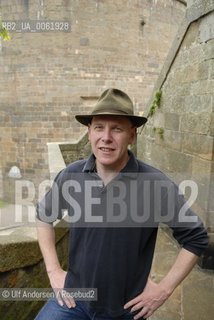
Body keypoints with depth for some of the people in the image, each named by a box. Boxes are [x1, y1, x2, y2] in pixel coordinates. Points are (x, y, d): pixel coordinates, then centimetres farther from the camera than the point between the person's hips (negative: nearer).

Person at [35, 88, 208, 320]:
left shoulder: (156, 184, -22)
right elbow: (44, 215, 5)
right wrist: (53, 271, 1)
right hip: (73, 299, 2)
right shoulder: (70, 176, -13)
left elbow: (196, 238, -9)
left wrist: (164, 289, -9)